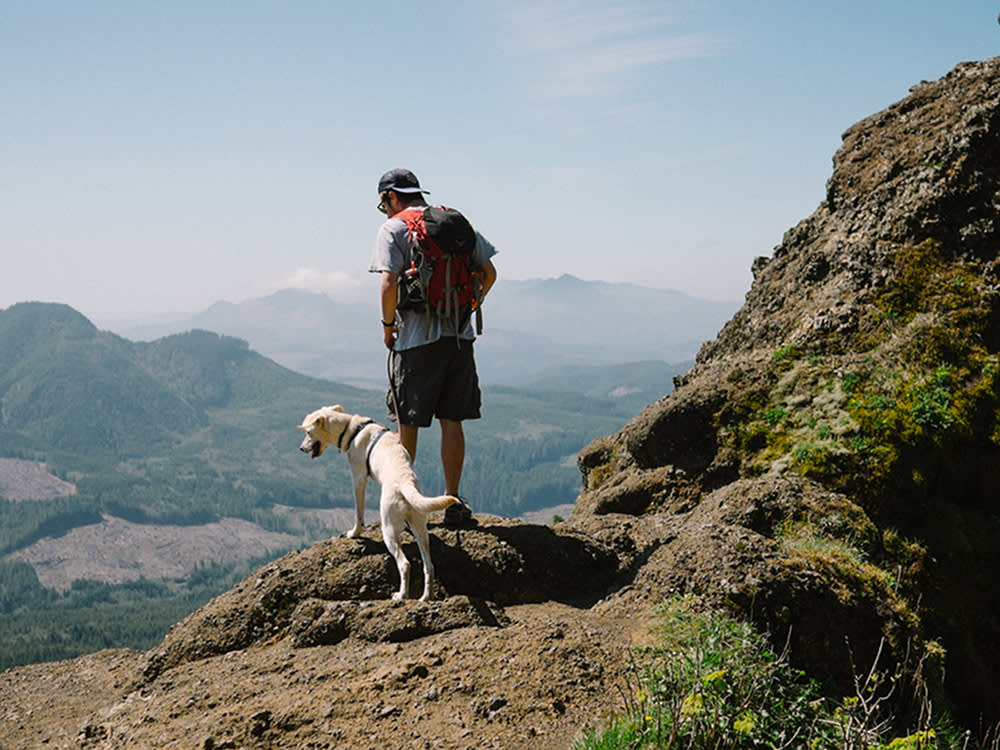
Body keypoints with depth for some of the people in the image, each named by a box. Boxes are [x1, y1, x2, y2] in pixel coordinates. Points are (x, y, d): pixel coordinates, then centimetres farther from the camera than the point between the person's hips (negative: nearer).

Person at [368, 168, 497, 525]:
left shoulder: (392, 229, -4)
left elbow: (389, 284, -16)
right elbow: (488, 273, 9)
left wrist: (388, 325, -2)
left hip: (416, 338, -4)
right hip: (460, 336, 4)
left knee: (407, 424, 7)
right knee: (452, 422, 9)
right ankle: (453, 502, 14)